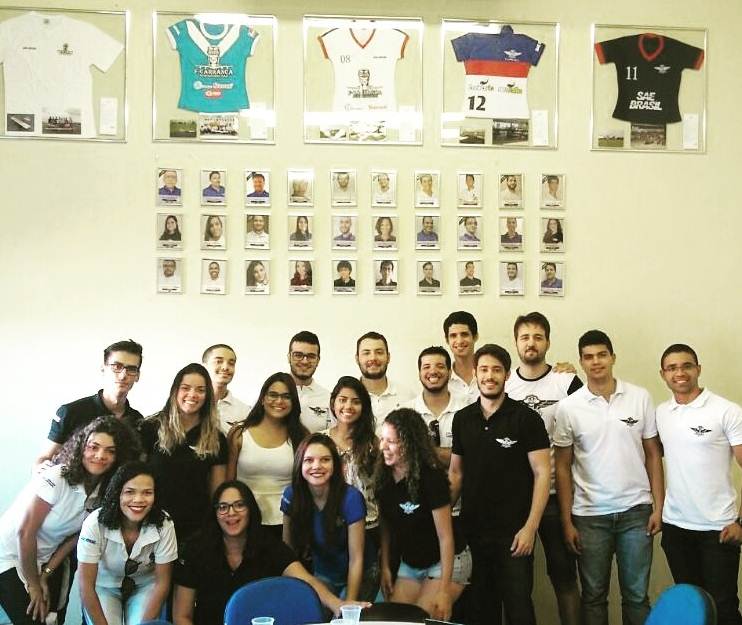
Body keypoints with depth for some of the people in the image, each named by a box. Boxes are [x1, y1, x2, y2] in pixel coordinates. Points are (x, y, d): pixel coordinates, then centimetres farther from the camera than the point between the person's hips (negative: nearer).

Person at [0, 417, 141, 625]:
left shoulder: (105, 490, -7)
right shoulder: (55, 478, -26)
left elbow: (75, 536, -1)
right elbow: (25, 532, -22)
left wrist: (45, 575, -8)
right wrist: (33, 585, -14)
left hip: (46, 559, 6)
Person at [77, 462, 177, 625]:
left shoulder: (164, 524, -24)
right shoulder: (95, 523, -27)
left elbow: (162, 583, -14)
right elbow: (86, 584, -19)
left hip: (145, 587, 1)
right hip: (104, 586, 0)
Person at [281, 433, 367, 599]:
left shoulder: (351, 498, -23)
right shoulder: (291, 495, -13)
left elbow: (356, 559, -18)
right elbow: (287, 547, -2)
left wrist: (349, 606, -21)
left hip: (353, 578, -2)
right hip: (320, 576, 3)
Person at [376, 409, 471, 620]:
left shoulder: (431, 477, -24)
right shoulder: (384, 476, -7)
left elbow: (445, 537, -21)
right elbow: (386, 525, 5)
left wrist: (444, 590, -20)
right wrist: (385, 566, 3)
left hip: (445, 562, -6)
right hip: (409, 563, 6)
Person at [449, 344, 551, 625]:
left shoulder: (526, 418, -6)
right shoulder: (462, 418, 6)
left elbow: (542, 474, -7)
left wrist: (530, 527, -13)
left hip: (514, 532, -4)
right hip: (471, 530, 4)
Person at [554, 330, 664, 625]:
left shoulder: (640, 398, 0)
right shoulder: (568, 407, -4)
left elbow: (653, 454, 5)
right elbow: (563, 467, 0)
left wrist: (659, 507, -1)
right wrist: (567, 522, -3)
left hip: (636, 511, 1)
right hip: (589, 515, 0)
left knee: (637, 595, 10)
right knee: (594, 596, 11)